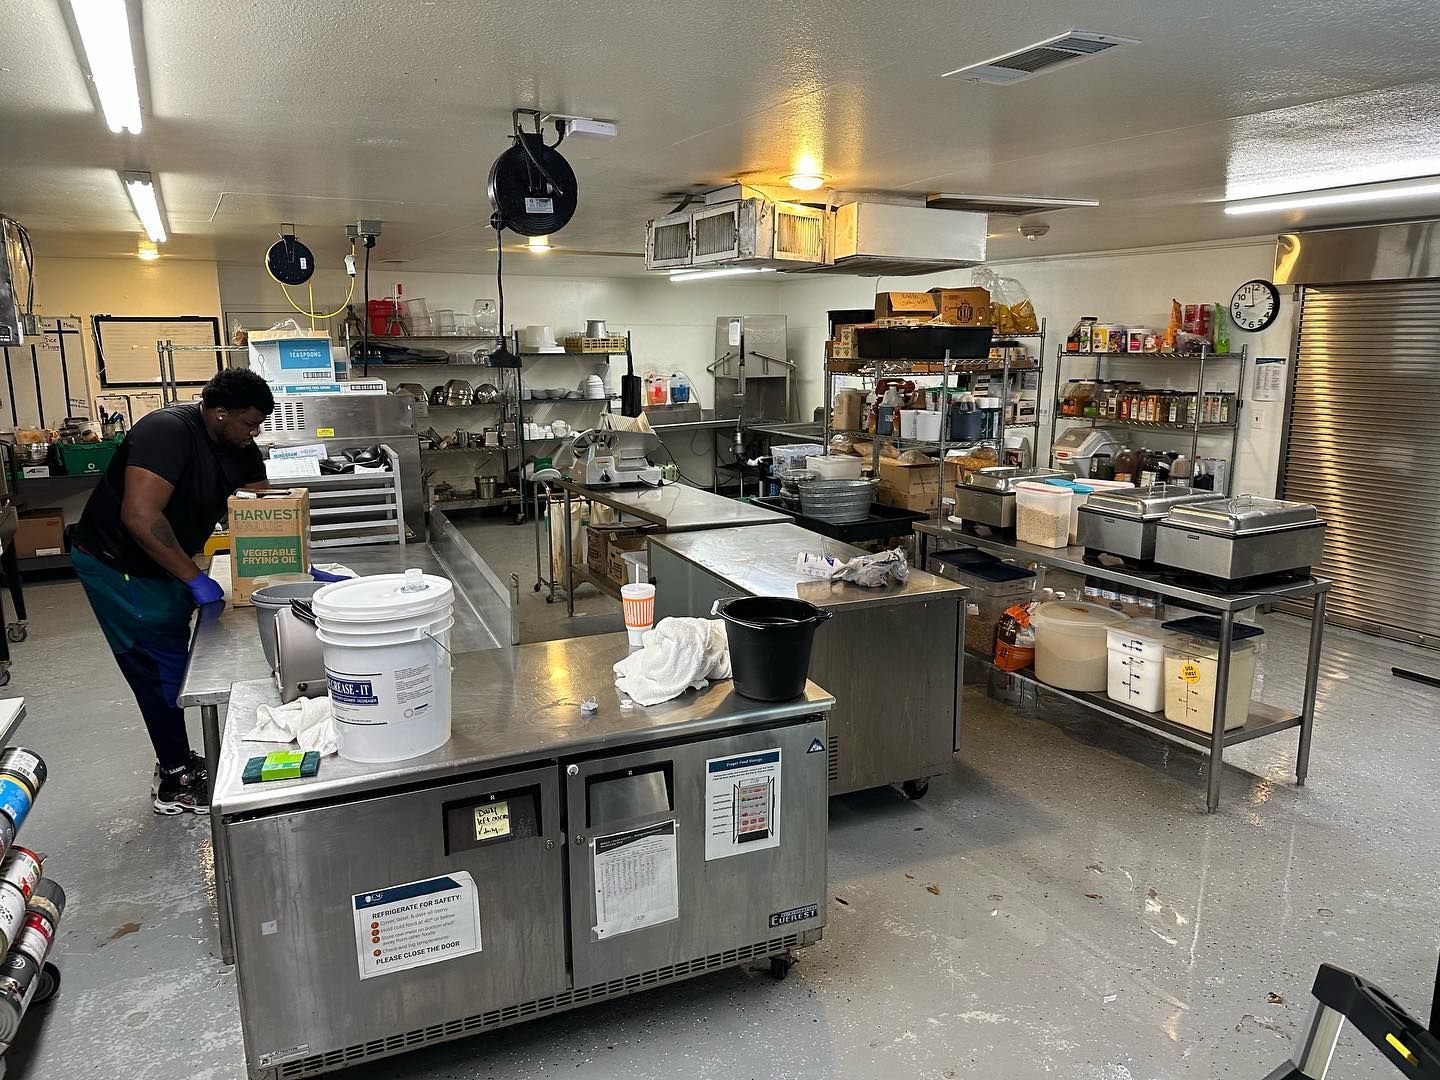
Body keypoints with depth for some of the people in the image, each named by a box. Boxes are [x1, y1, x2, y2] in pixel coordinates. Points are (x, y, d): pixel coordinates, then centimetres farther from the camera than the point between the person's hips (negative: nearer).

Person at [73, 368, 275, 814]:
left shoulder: (240, 451, -4)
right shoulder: (168, 431, -29)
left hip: (163, 564, 8)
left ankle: (175, 760, 31)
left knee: (172, 662, 16)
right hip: (114, 564, -8)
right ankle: (175, 784, 8)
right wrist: (195, 578, -30)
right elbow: (140, 517, -36)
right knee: (159, 667, -3)